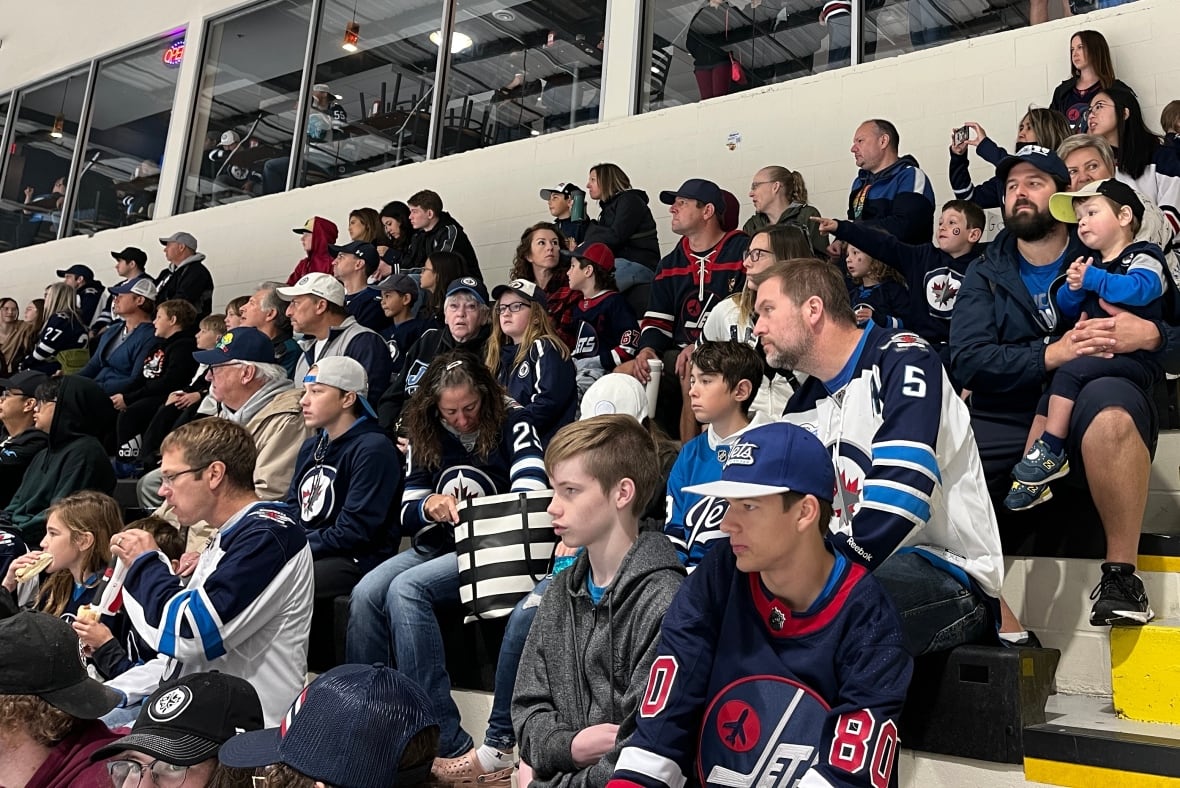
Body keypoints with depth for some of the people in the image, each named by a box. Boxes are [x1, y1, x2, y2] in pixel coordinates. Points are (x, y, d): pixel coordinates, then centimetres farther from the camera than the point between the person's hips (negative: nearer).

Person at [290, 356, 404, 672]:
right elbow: (291, 512, 16)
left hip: (357, 560, -9)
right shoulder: (311, 447, 17)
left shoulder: (373, 449, -12)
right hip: (305, 553, 9)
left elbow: (353, 531, -18)